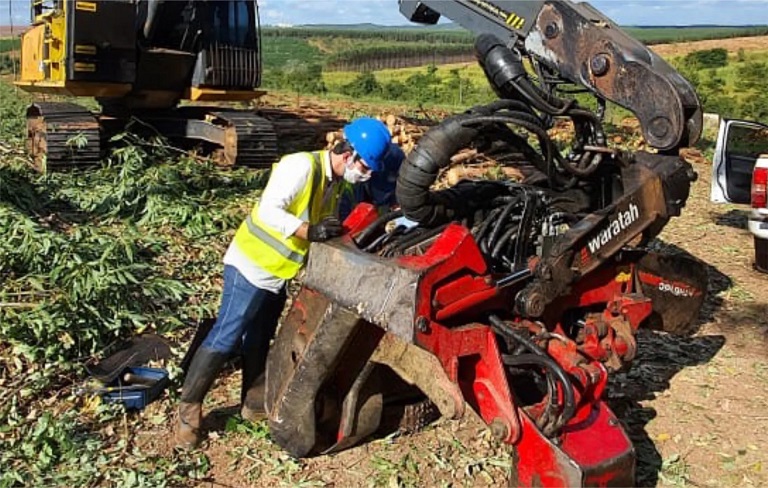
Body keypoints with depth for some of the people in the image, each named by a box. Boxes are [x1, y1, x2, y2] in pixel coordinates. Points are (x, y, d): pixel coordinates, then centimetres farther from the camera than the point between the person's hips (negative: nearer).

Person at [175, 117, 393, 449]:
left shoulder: (338, 182, 6)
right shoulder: (300, 166, -22)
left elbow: (328, 228, 11)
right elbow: (269, 211, -31)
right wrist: (309, 231, -38)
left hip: (278, 274, 9)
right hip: (251, 267, -9)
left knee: (258, 343, 18)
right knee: (225, 339, -6)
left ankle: (254, 405, 29)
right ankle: (189, 410, 5)